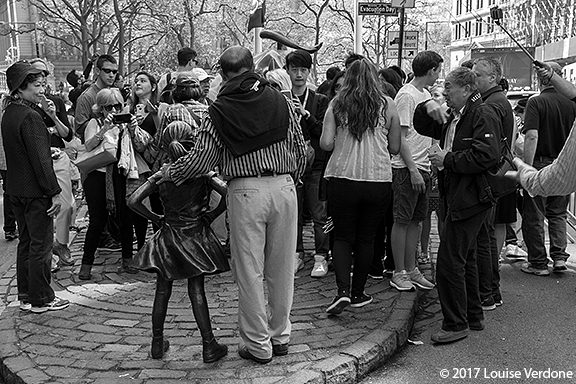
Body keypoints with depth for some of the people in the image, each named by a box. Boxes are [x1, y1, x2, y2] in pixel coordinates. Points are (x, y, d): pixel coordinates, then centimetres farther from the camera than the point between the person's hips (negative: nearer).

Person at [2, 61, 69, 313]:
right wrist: (54, 193, -18)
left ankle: (25, 296, 25)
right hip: (35, 191, -9)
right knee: (41, 244, 1)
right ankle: (40, 299, 10)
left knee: (26, 241, 17)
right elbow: (40, 160, -21)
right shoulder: (30, 117, -19)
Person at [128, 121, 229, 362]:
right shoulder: (203, 173, -8)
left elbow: (133, 201, -9)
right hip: (195, 236, -1)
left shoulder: (160, 176, -3)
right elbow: (228, 193, -20)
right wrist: (213, 214, -7)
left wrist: (155, 218, 2)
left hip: (168, 236, 2)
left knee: (162, 290, 11)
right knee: (196, 290, 2)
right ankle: (209, 346, 5)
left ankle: (158, 343, 21)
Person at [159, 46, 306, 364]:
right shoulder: (280, 102, 4)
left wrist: (169, 173, 14)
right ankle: (280, 337, 26)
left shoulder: (219, 111, -3)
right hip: (284, 187, 3)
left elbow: (201, 159, -3)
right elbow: (300, 150, 8)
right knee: (282, 269, 13)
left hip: (245, 191, -3)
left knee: (250, 272, 7)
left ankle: (258, 345, 14)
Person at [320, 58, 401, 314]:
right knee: (366, 238, 12)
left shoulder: (337, 104, 1)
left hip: (342, 178, 0)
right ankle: (357, 293, 21)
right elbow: (395, 148, 5)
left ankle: (343, 290, -5)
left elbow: (326, 143, -4)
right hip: (378, 180, 1)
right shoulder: (387, 105, 2)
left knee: (343, 236, 10)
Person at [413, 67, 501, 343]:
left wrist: (447, 160, -17)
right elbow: (421, 127, 25)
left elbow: (486, 155, -25)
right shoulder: (453, 118, 18)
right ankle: (473, 317, 30)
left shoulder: (483, 115, -12)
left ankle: (456, 324, 2)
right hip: (455, 197, 10)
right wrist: (427, 108, 5)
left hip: (469, 200, -10)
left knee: (449, 262, -9)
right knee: (464, 259, 18)